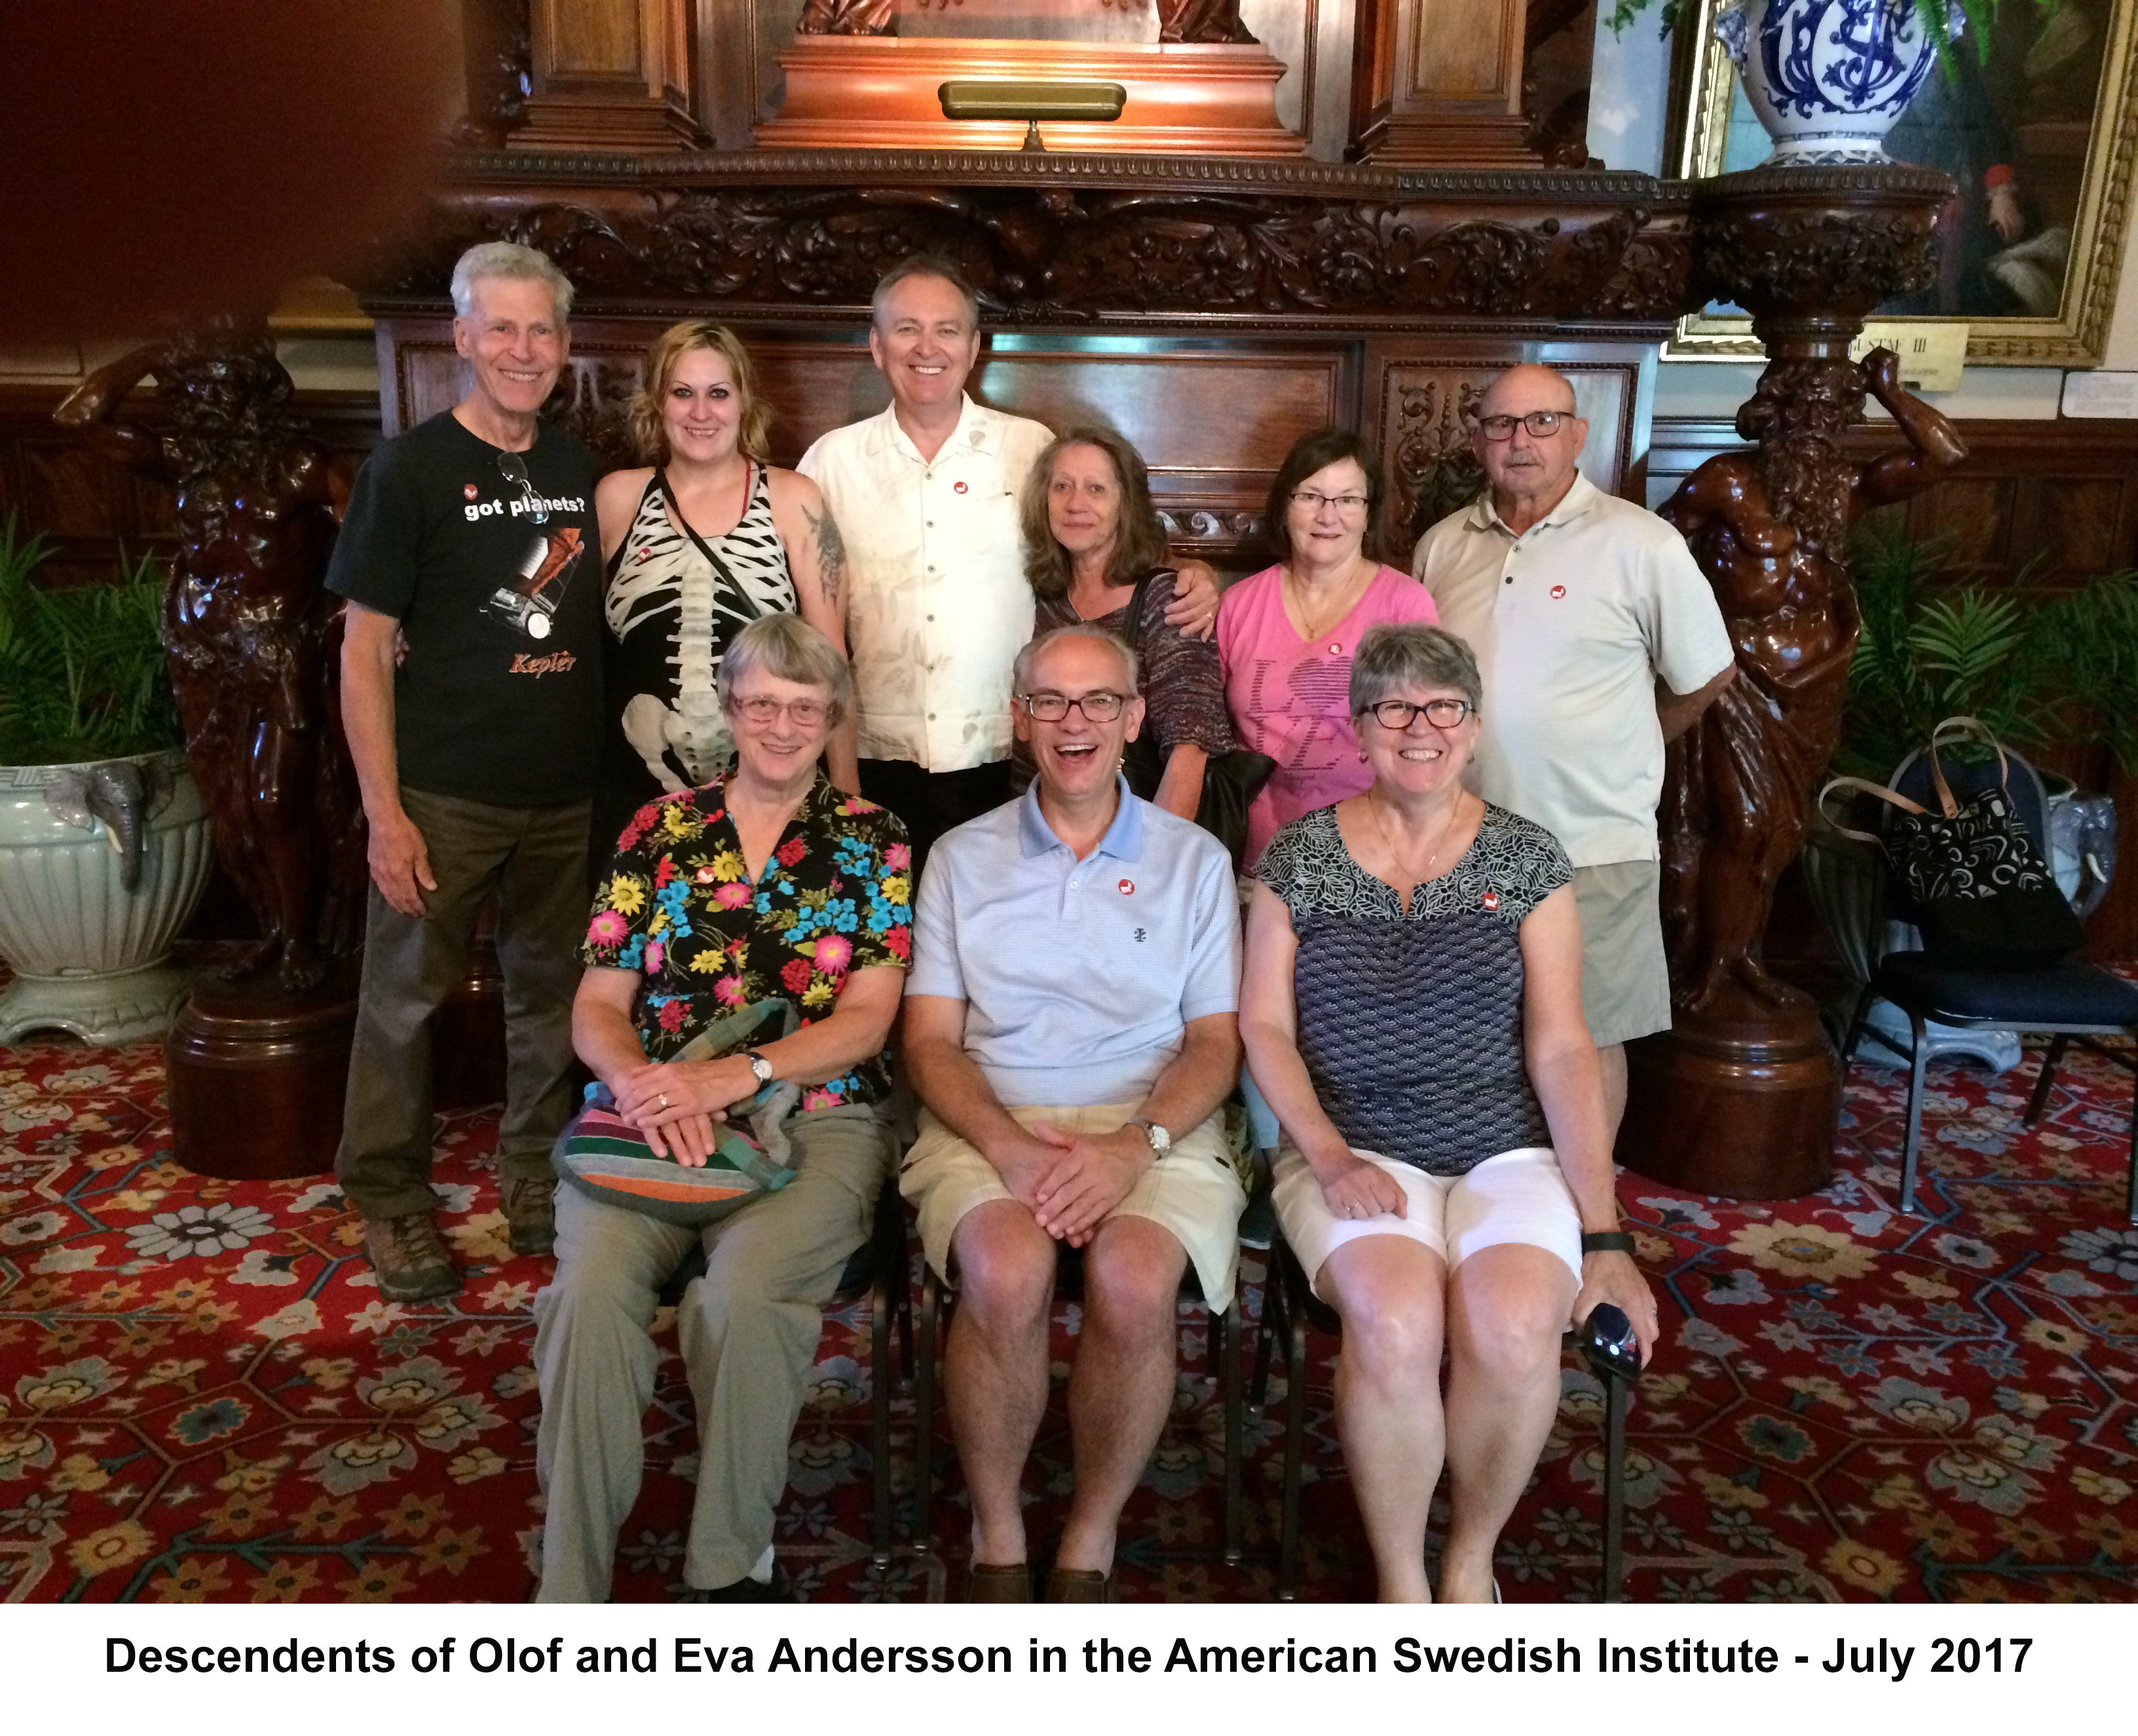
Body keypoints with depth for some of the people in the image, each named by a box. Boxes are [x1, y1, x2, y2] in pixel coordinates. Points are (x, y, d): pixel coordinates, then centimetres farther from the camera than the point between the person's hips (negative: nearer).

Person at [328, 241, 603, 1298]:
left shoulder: (580, 469, 10)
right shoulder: (410, 469, -4)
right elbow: (365, 649, -6)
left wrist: (616, 764, 8)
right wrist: (384, 812, -13)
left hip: (568, 792, 5)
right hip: (445, 795, -4)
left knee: (552, 992, 13)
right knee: (407, 995, 5)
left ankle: (539, 1182, 31)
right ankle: (391, 1201, 22)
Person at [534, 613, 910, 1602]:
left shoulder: (870, 841, 10)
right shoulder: (659, 829, 15)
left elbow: (866, 1020, 1)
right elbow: (597, 1008, 11)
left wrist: (733, 1076, -14)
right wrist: (637, 1078, -12)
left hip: (816, 1119, -2)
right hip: (655, 1116, 2)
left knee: (745, 1290, -31)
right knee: (591, 1289, -27)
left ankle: (733, 1565, -8)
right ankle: (569, 1592, -11)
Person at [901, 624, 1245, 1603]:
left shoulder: (1194, 860, 11)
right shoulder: (963, 858, 12)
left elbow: (1215, 1043, 6)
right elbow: (930, 1043, 6)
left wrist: (1134, 1145, -13)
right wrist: (1010, 1146, -13)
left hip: (1153, 1127, 0)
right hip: (991, 1123, 0)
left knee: (1135, 1279, -30)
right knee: (1007, 1272, -31)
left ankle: (1088, 1549, -6)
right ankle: (996, 1543, -6)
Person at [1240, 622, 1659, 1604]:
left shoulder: (1526, 860, 6)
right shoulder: (1299, 857, 6)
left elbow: (1562, 1051, 0)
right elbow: (1263, 1023, 3)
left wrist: (1604, 1237, -7)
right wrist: (1330, 1157, -12)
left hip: (1507, 1154, 1)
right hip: (1351, 1149, 0)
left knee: (1516, 1327, -28)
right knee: (1395, 1319, -30)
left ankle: (1472, 1557, 3)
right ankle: (1400, 1580, -4)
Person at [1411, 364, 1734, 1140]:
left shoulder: (1641, 544, -6)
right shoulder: (1441, 546, 7)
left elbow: (1709, 674, 2)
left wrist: (1623, 749, 8)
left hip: (1592, 845, -4)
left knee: (1588, 1037, 7)